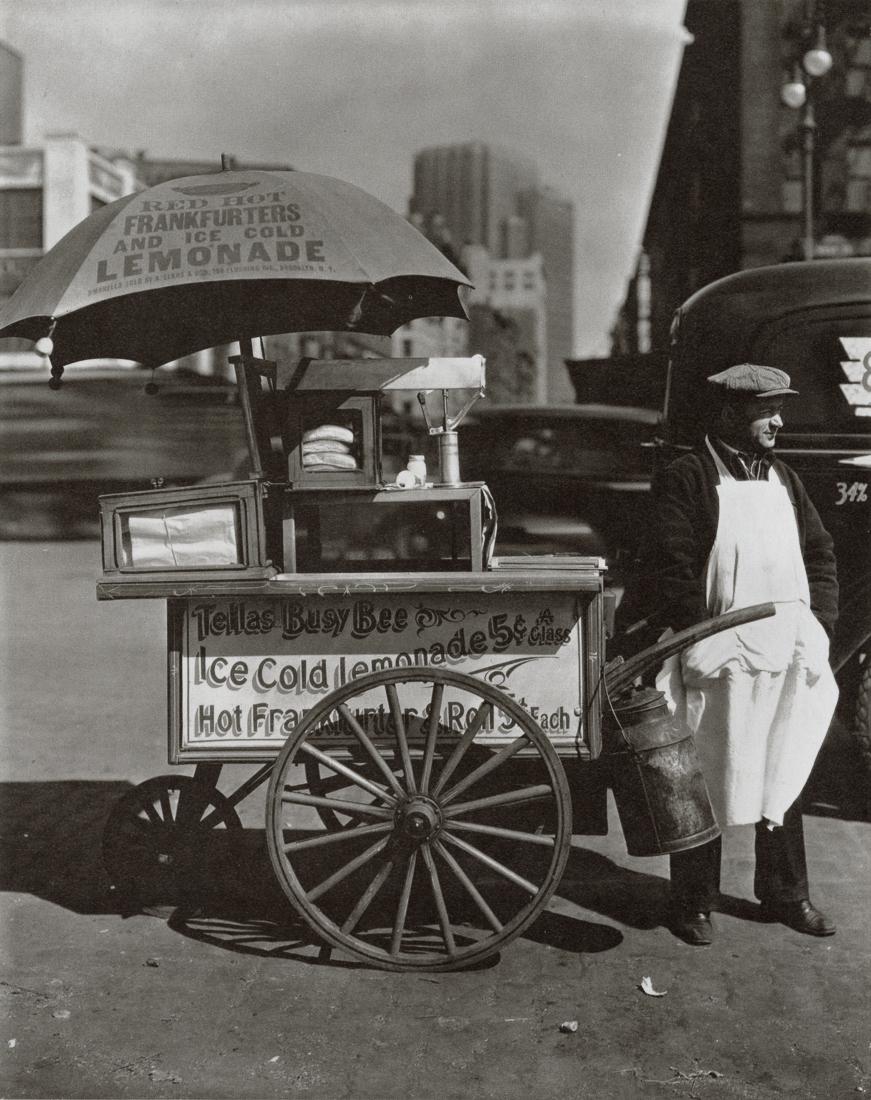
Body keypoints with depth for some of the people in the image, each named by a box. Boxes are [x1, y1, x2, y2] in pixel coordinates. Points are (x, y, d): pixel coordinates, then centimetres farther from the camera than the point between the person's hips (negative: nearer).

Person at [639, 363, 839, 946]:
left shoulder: (784, 479, 15)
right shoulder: (685, 479, -5)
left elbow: (820, 553, 18)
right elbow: (673, 570, -12)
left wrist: (820, 624, 6)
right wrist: (702, 644, -17)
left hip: (790, 657, 6)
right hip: (721, 659, -6)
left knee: (785, 777, 16)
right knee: (705, 783, 2)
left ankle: (785, 893, 30)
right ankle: (694, 902, 15)